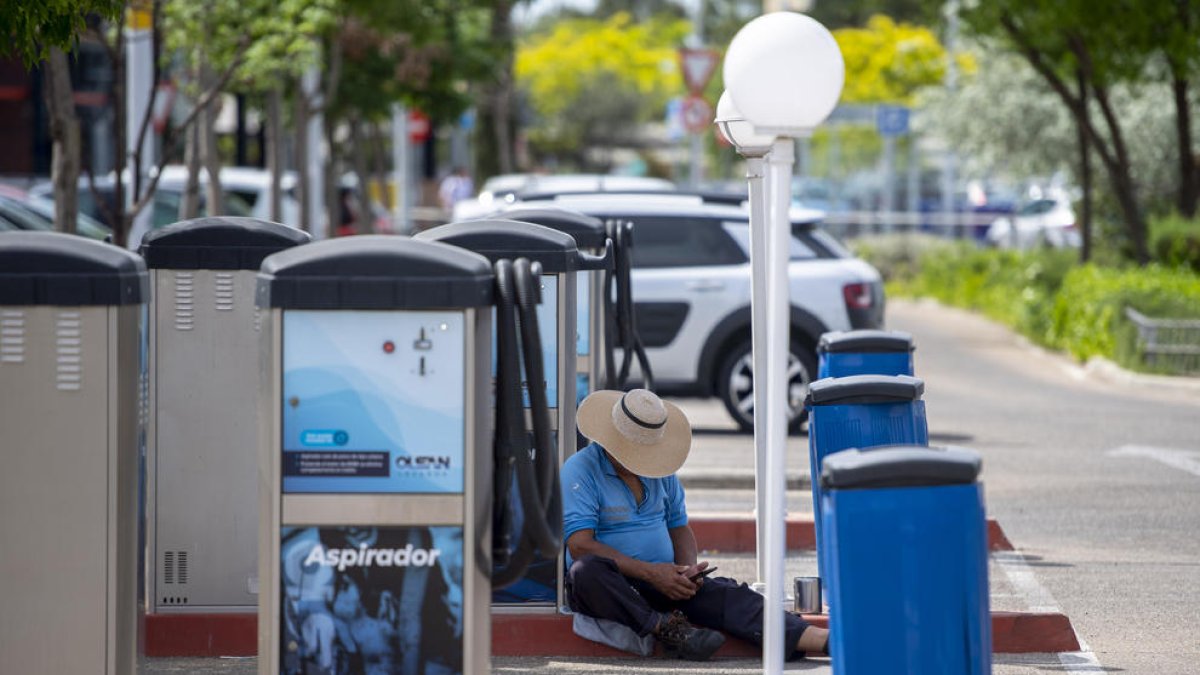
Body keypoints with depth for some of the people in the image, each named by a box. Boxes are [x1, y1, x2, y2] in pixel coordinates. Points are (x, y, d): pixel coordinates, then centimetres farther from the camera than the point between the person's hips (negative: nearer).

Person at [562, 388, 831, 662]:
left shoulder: (661, 470, 11)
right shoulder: (580, 470, -9)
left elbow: (679, 528, 19)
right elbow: (580, 546, -19)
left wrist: (687, 569, -5)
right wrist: (650, 573, -22)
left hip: (661, 582, 5)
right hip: (607, 587, -5)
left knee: (728, 594, -22)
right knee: (587, 570, -40)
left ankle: (821, 640, -40)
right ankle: (666, 628, -35)